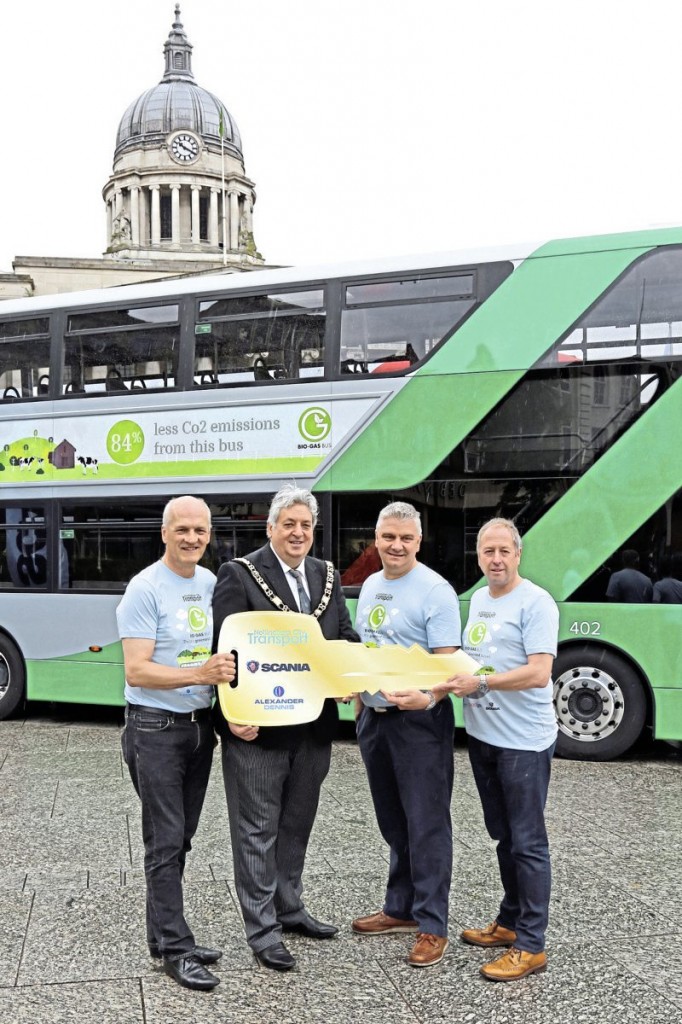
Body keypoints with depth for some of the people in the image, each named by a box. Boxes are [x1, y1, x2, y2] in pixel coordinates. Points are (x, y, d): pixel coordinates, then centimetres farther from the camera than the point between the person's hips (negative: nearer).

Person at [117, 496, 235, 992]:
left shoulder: (211, 582, 7)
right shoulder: (145, 589, -13)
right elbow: (136, 672, -19)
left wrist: (229, 667, 1)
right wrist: (200, 674, -29)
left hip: (201, 723, 7)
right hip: (155, 728, -7)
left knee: (180, 839, 15)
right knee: (166, 842, -1)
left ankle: (164, 935, 27)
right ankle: (176, 949, 8)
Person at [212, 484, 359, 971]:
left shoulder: (328, 577, 9)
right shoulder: (240, 575, -9)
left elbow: (346, 638, 8)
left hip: (313, 725, 6)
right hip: (258, 727, -6)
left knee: (297, 824, 20)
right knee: (258, 830, 5)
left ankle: (288, 907, 37)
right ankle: (263, 929, 17)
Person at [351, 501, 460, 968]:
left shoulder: (435, 591, -13)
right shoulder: (370, 586, 10)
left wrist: (428, 698, -35)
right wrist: (354, 689, 10)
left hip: (419, 720, -7)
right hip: (373, 716, 8)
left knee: (427, 824, 0)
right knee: (393, 823, 18)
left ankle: (432, 926, 10)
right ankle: (401, 908, 32)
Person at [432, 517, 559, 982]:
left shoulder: (536, 603, -13)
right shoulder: (477, 600, 12)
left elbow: (538, 673, -21)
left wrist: (481, 683, -25)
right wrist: (450, 680, 2)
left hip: (524, 741, -8)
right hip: (482, 735, 8)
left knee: (527, 841, 0)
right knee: (503, 835, 18)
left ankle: (531, 945, 9)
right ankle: (510, 922, 32)